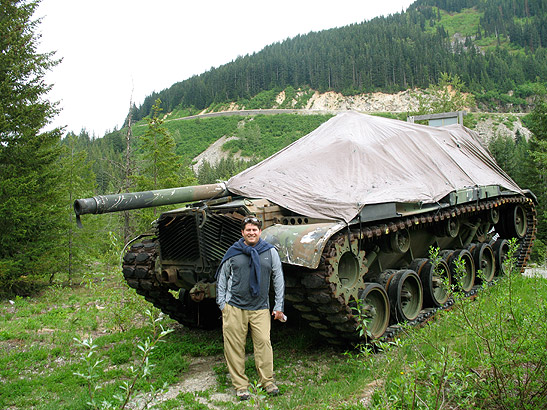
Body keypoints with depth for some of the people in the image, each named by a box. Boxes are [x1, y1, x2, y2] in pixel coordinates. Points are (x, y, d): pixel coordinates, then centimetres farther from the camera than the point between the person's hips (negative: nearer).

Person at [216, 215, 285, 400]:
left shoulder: (270, 252, 5)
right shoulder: (232, 253, 4)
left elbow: (278, 279, 9)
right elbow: (222, 278, 12)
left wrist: (278, 307, 7)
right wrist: (222, 304, 5)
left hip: (260, 308, 0)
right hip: (234, 308, 0)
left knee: (264, 342, -5)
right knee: (235, 347, 1)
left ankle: (267, 381, 12)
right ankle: (240, 385, 14)